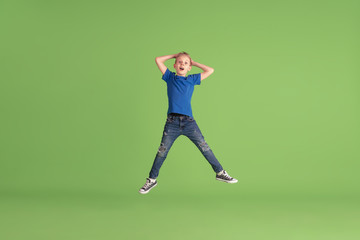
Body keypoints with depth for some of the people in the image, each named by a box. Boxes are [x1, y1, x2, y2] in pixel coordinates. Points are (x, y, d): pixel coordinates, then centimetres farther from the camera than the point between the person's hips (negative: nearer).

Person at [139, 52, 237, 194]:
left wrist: (194, 63, 18)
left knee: (204, 148, 3)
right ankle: (152, 180, 12)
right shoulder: (170, 77, 11)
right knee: (162, 152, 0)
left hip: (189, 122, 1)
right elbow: (158, 60, 9)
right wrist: (175, 55, 17)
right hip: (172, 122, -1)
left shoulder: (192, 79, 12)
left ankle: (220, 173, 14)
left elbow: (210, 71, 16)